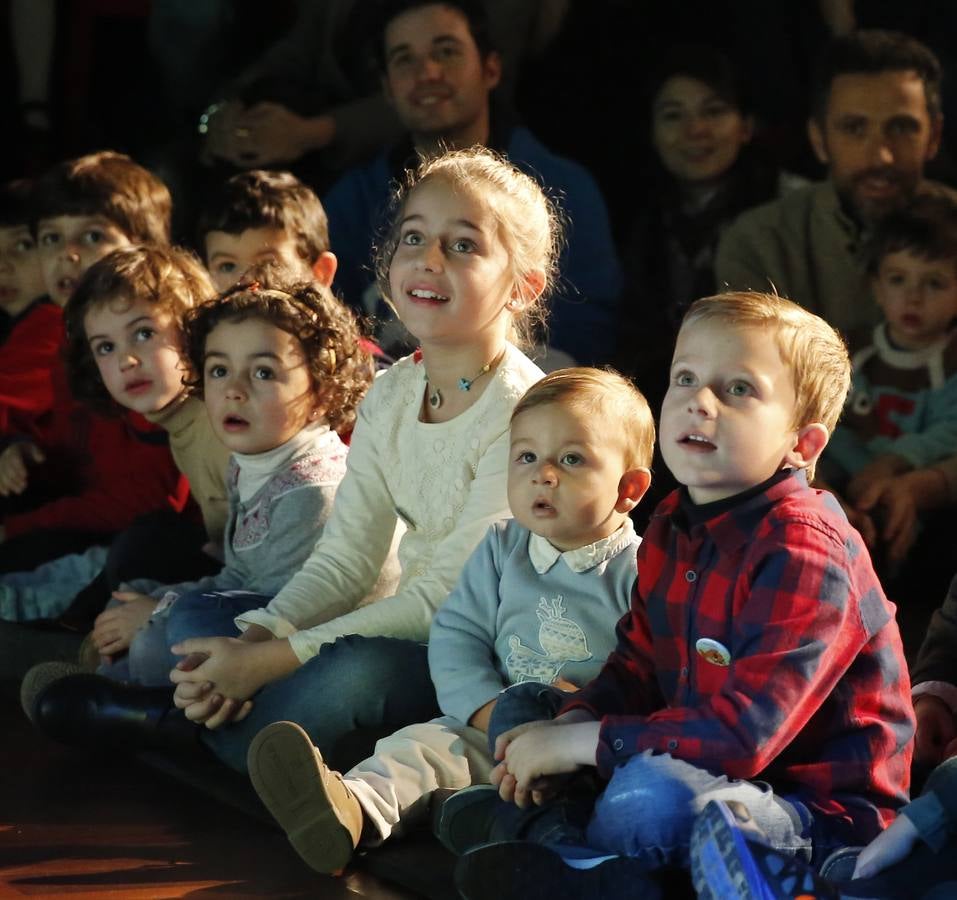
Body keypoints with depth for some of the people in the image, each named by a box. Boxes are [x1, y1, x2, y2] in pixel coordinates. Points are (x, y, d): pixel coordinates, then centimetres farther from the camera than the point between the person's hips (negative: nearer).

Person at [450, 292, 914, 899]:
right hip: (709, 780, 9)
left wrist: (575, 741, -22)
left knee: (651, 788, -38)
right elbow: (636, 670, 14)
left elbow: (742, 736, -29)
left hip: (824, 820, -9)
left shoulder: (806, 552, -20)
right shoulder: (673, 530, 8)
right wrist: (564, 727, -8)